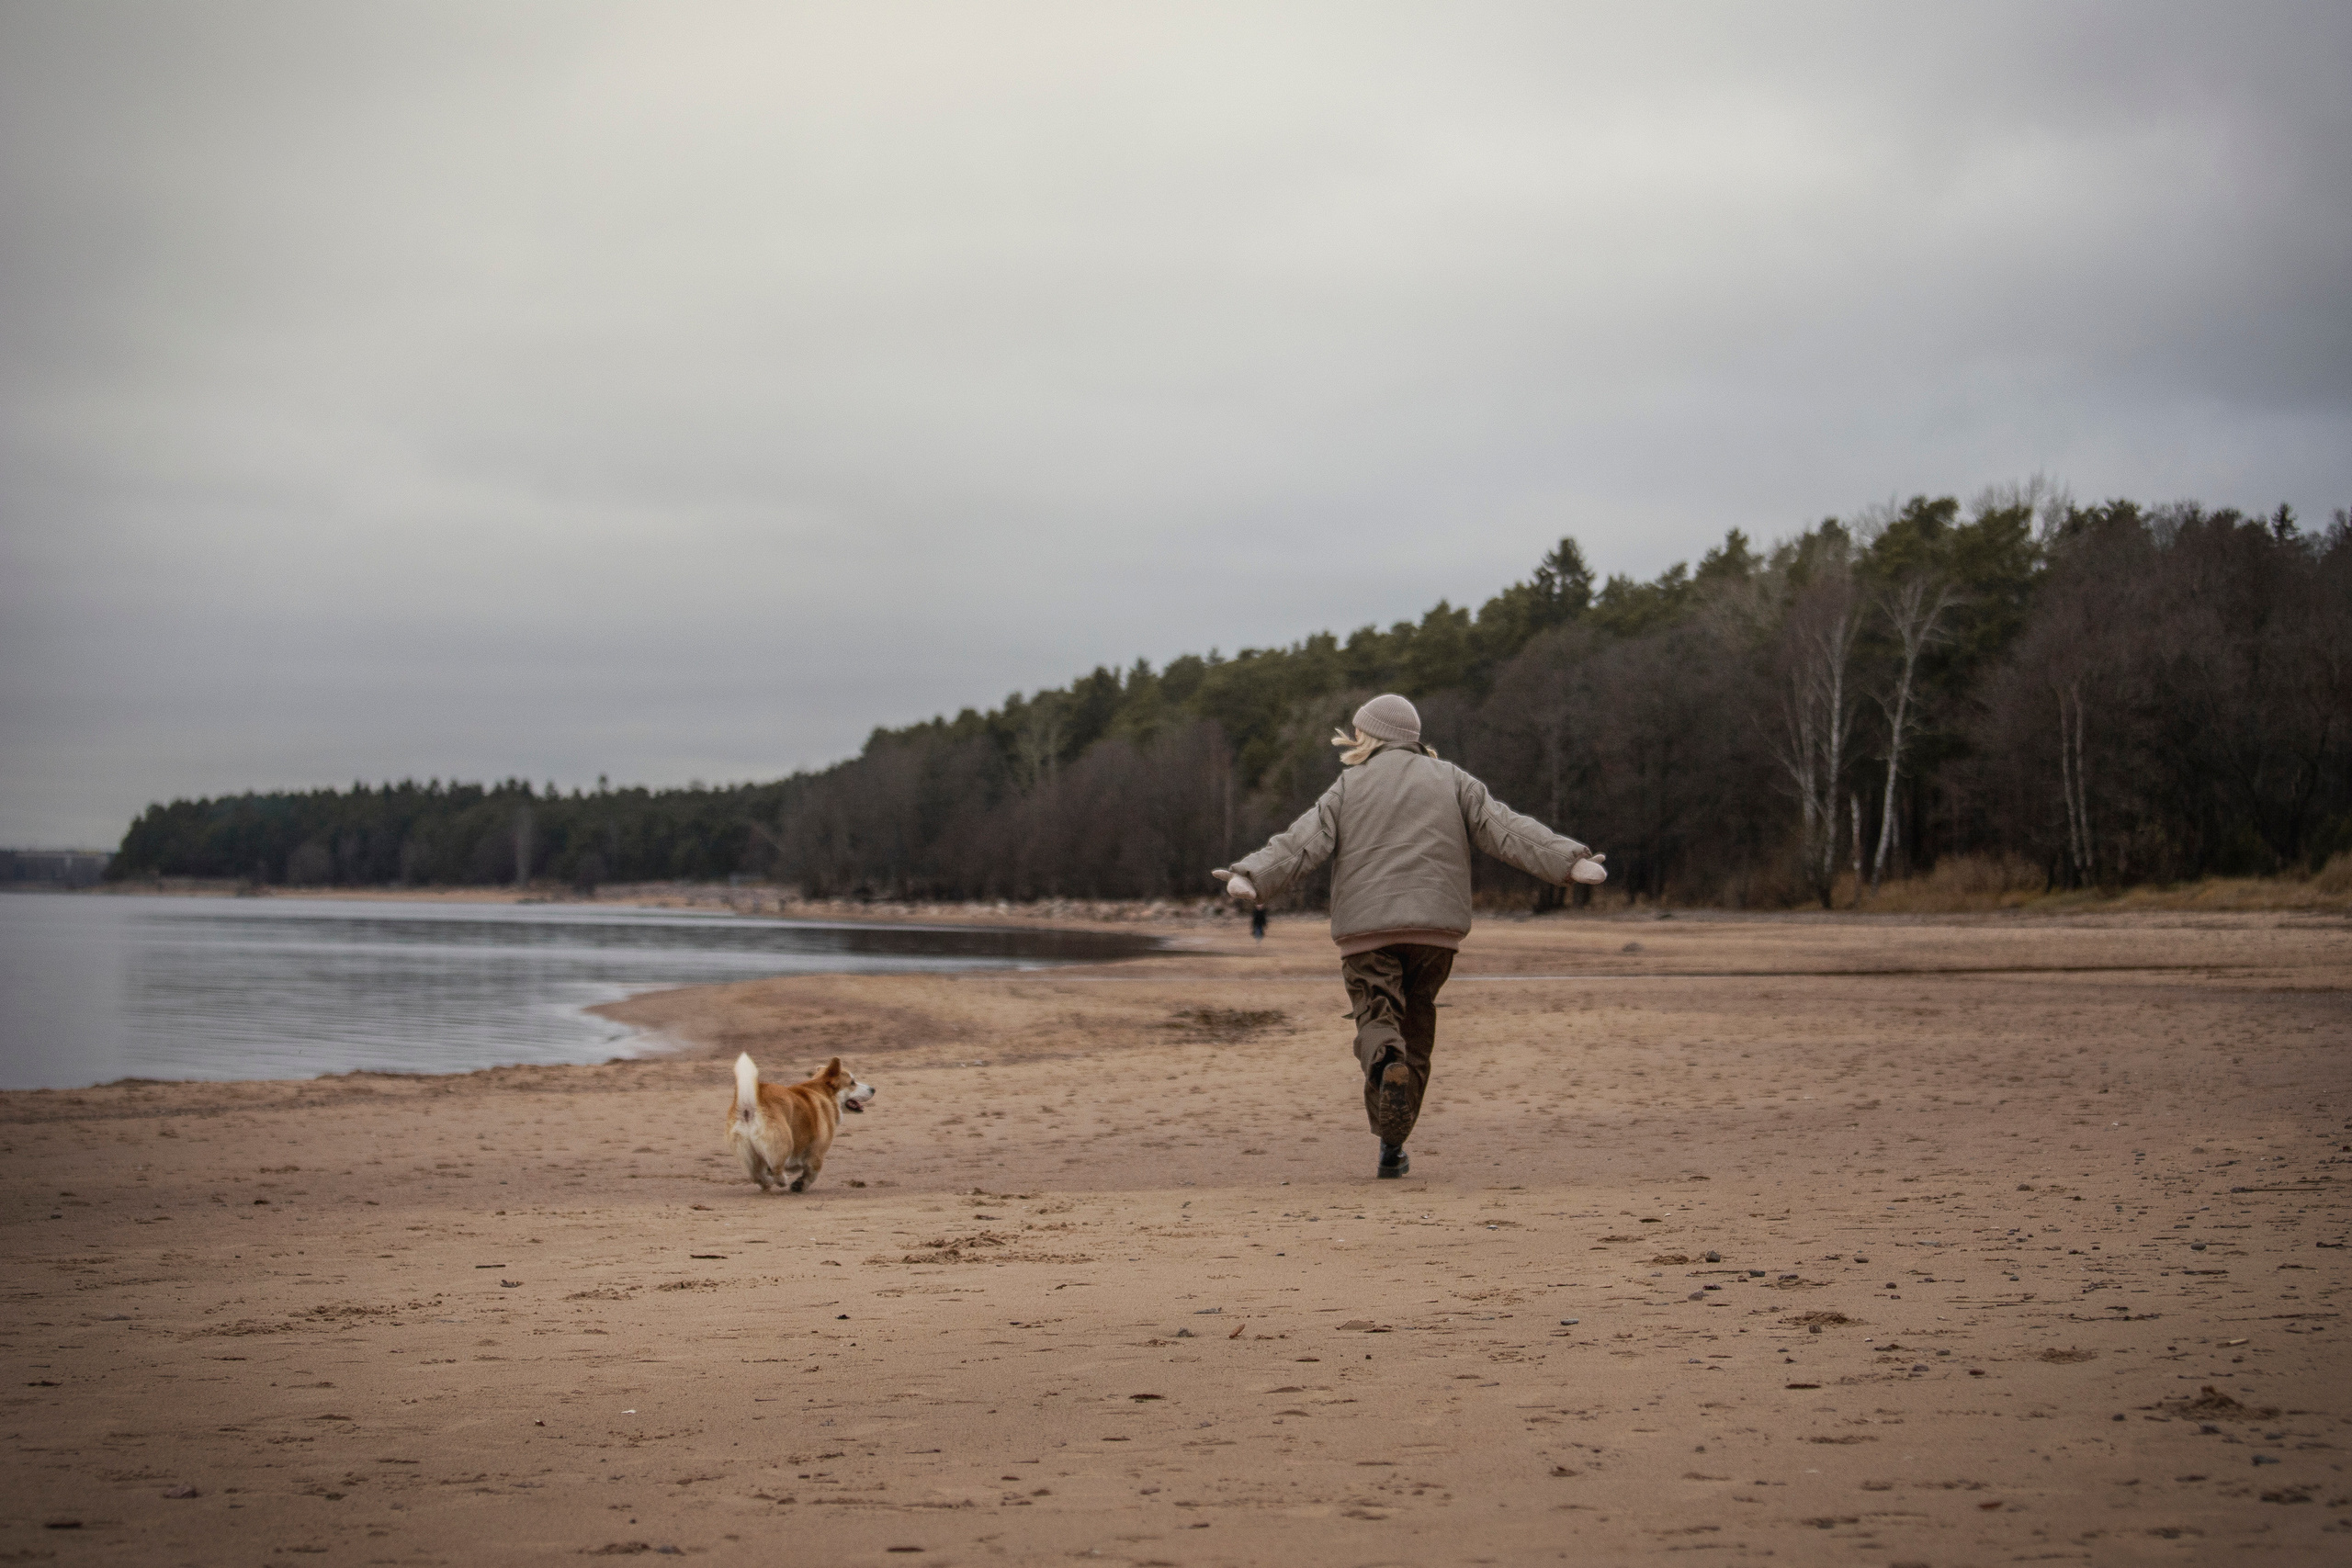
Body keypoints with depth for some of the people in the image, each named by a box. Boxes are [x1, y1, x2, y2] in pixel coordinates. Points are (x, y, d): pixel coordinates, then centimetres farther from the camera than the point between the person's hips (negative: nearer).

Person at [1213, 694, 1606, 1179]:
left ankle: (1386, 1063, -39)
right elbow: (1507, 830, 0)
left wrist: (1252, 878, -16)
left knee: (1376, 1021, -2)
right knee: (1416, 1028, 14)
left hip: (1366, 927, -2)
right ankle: (1394, 1147, 14)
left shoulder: (1349, 787, 8)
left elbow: (1302, 843, -7)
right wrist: (1570, 862, -7)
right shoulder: (1451, 781, 12)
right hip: (1434, 926, 2)